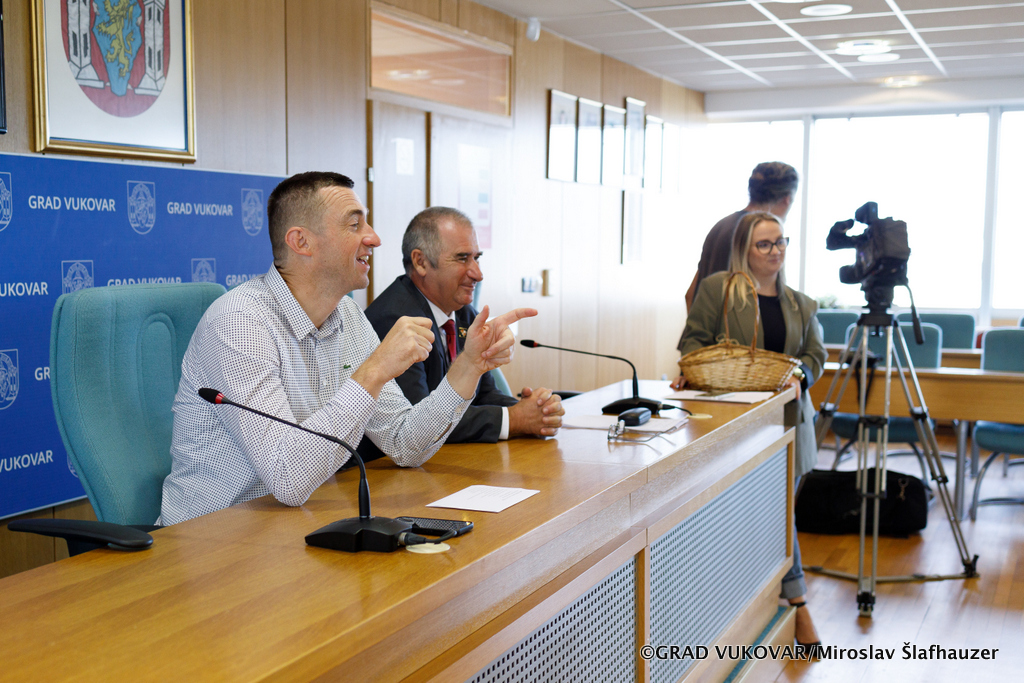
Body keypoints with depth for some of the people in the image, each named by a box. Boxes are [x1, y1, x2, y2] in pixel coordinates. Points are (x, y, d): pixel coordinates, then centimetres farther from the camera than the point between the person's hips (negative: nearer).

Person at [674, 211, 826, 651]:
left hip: (785, 417, 4)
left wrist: (799, 376, -9)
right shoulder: (716, 289, 2)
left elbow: (815, 353, 12)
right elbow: (694, 339, 0)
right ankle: (796, 601, 8)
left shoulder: (801, 305, 17)